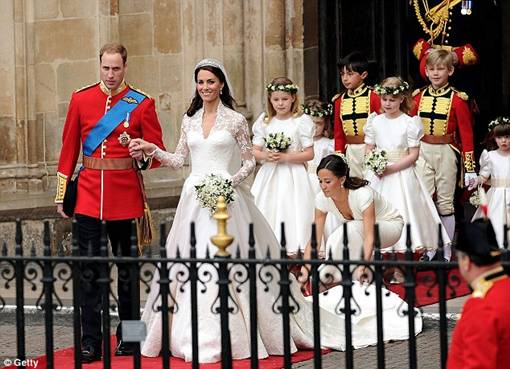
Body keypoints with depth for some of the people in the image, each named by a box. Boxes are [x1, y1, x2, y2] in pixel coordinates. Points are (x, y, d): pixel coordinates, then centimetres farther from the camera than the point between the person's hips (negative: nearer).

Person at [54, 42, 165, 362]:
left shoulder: (142, 104, 0)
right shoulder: (81, 99, 5)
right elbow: (69, 148, 10)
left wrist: (141, 154, -21)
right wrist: (61, 194, 8)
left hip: (125, 193, -1)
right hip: (89, 192, 1)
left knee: (126, 266, 9)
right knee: (89, 267, -2)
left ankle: (127, 337, 20)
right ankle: (91, 341, 2)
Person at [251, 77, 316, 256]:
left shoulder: (301, 121, -4)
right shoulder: (264, 122, 6)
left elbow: (309, 154, -6)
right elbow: (255, 151, 8)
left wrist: (285, 157, -16)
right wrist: (265, 156, -13)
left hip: (292, 176, -3)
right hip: (269, 175, 3)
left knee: (290, 211, -7)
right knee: (268, 210, 1)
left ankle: (291, 248, -2)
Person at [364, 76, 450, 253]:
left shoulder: (409, 123, -6)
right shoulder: (375, 122, 5)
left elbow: (413, 155, -8)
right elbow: (369, 150, 10)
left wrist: (391, 168, -16)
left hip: (402, 174, -3)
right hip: (379, 178, 3)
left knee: (403, 209, -7)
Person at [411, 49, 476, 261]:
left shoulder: (457, 100, -5)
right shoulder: (418, 97, 4)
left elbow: (466, 134, -5)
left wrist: (469, 168, -7)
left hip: (446, 153, -3)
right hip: (422, 153, 3)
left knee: (445, 202, 5)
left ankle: (446, 252, 14)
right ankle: (429, 250, 8)